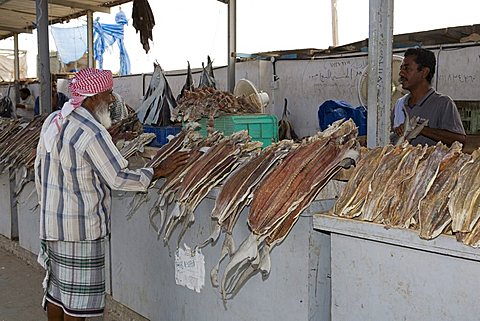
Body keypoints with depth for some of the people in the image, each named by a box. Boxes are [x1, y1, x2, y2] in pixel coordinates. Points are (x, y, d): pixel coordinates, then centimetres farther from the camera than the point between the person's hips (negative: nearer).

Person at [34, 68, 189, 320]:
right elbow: (118, 178, -20)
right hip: (80, 226, -9)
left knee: (56, 287, 19)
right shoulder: (91, 132, -21)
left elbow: (40, 169, 14)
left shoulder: (52, 121, 7)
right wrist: (159, 171, -11)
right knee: (78, 295, 3)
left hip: (51, 221, 9)